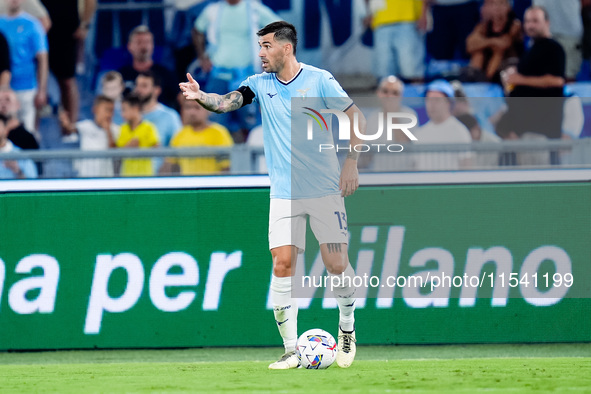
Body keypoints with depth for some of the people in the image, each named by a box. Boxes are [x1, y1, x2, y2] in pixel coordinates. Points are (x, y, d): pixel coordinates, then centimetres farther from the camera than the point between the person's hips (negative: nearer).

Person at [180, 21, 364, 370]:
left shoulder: (319, 79, -3)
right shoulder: (260, 84, 5)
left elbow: (356, 118, -1)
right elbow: (227, 102, -10)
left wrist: (352, 162, -9)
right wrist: (201, 97, -31)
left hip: (325, 190, -2)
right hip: (284, 194, 2)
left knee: (336, 263, -5)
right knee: (283, 265, -8)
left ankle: (347, 327, 23)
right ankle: (291, 350, -4)